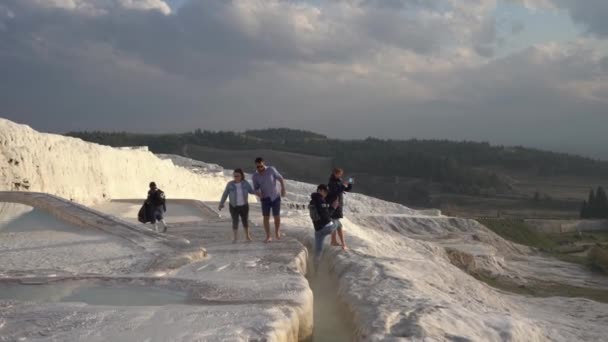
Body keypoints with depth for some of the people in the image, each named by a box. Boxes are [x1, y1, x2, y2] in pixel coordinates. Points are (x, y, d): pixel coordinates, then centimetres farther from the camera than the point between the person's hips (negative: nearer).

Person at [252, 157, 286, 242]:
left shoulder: (271, 170, -11)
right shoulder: (255, 176, -6)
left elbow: (281, 179, -3)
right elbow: (256, 189, -2)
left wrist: (283, 189, -15)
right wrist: (258, 193, -25)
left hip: (275, 197, -1)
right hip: (265, 199, 1)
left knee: (277, 217, -1)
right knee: (266, 218, -5)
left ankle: (277, 232, 27)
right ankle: (268, 237, 4)